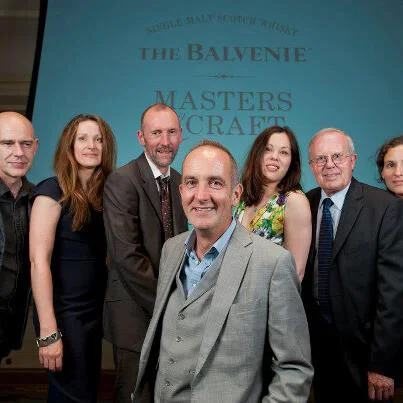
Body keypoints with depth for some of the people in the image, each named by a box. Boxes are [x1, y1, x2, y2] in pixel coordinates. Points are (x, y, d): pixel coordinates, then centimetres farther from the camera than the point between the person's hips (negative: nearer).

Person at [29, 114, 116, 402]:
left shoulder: (104, 193, 6)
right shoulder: (53, 191, -12)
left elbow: (102, 256, 9)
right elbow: (39, 262, -18)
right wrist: (48, 332, -22)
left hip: (95, 310, 7)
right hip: (64, 312, -6)